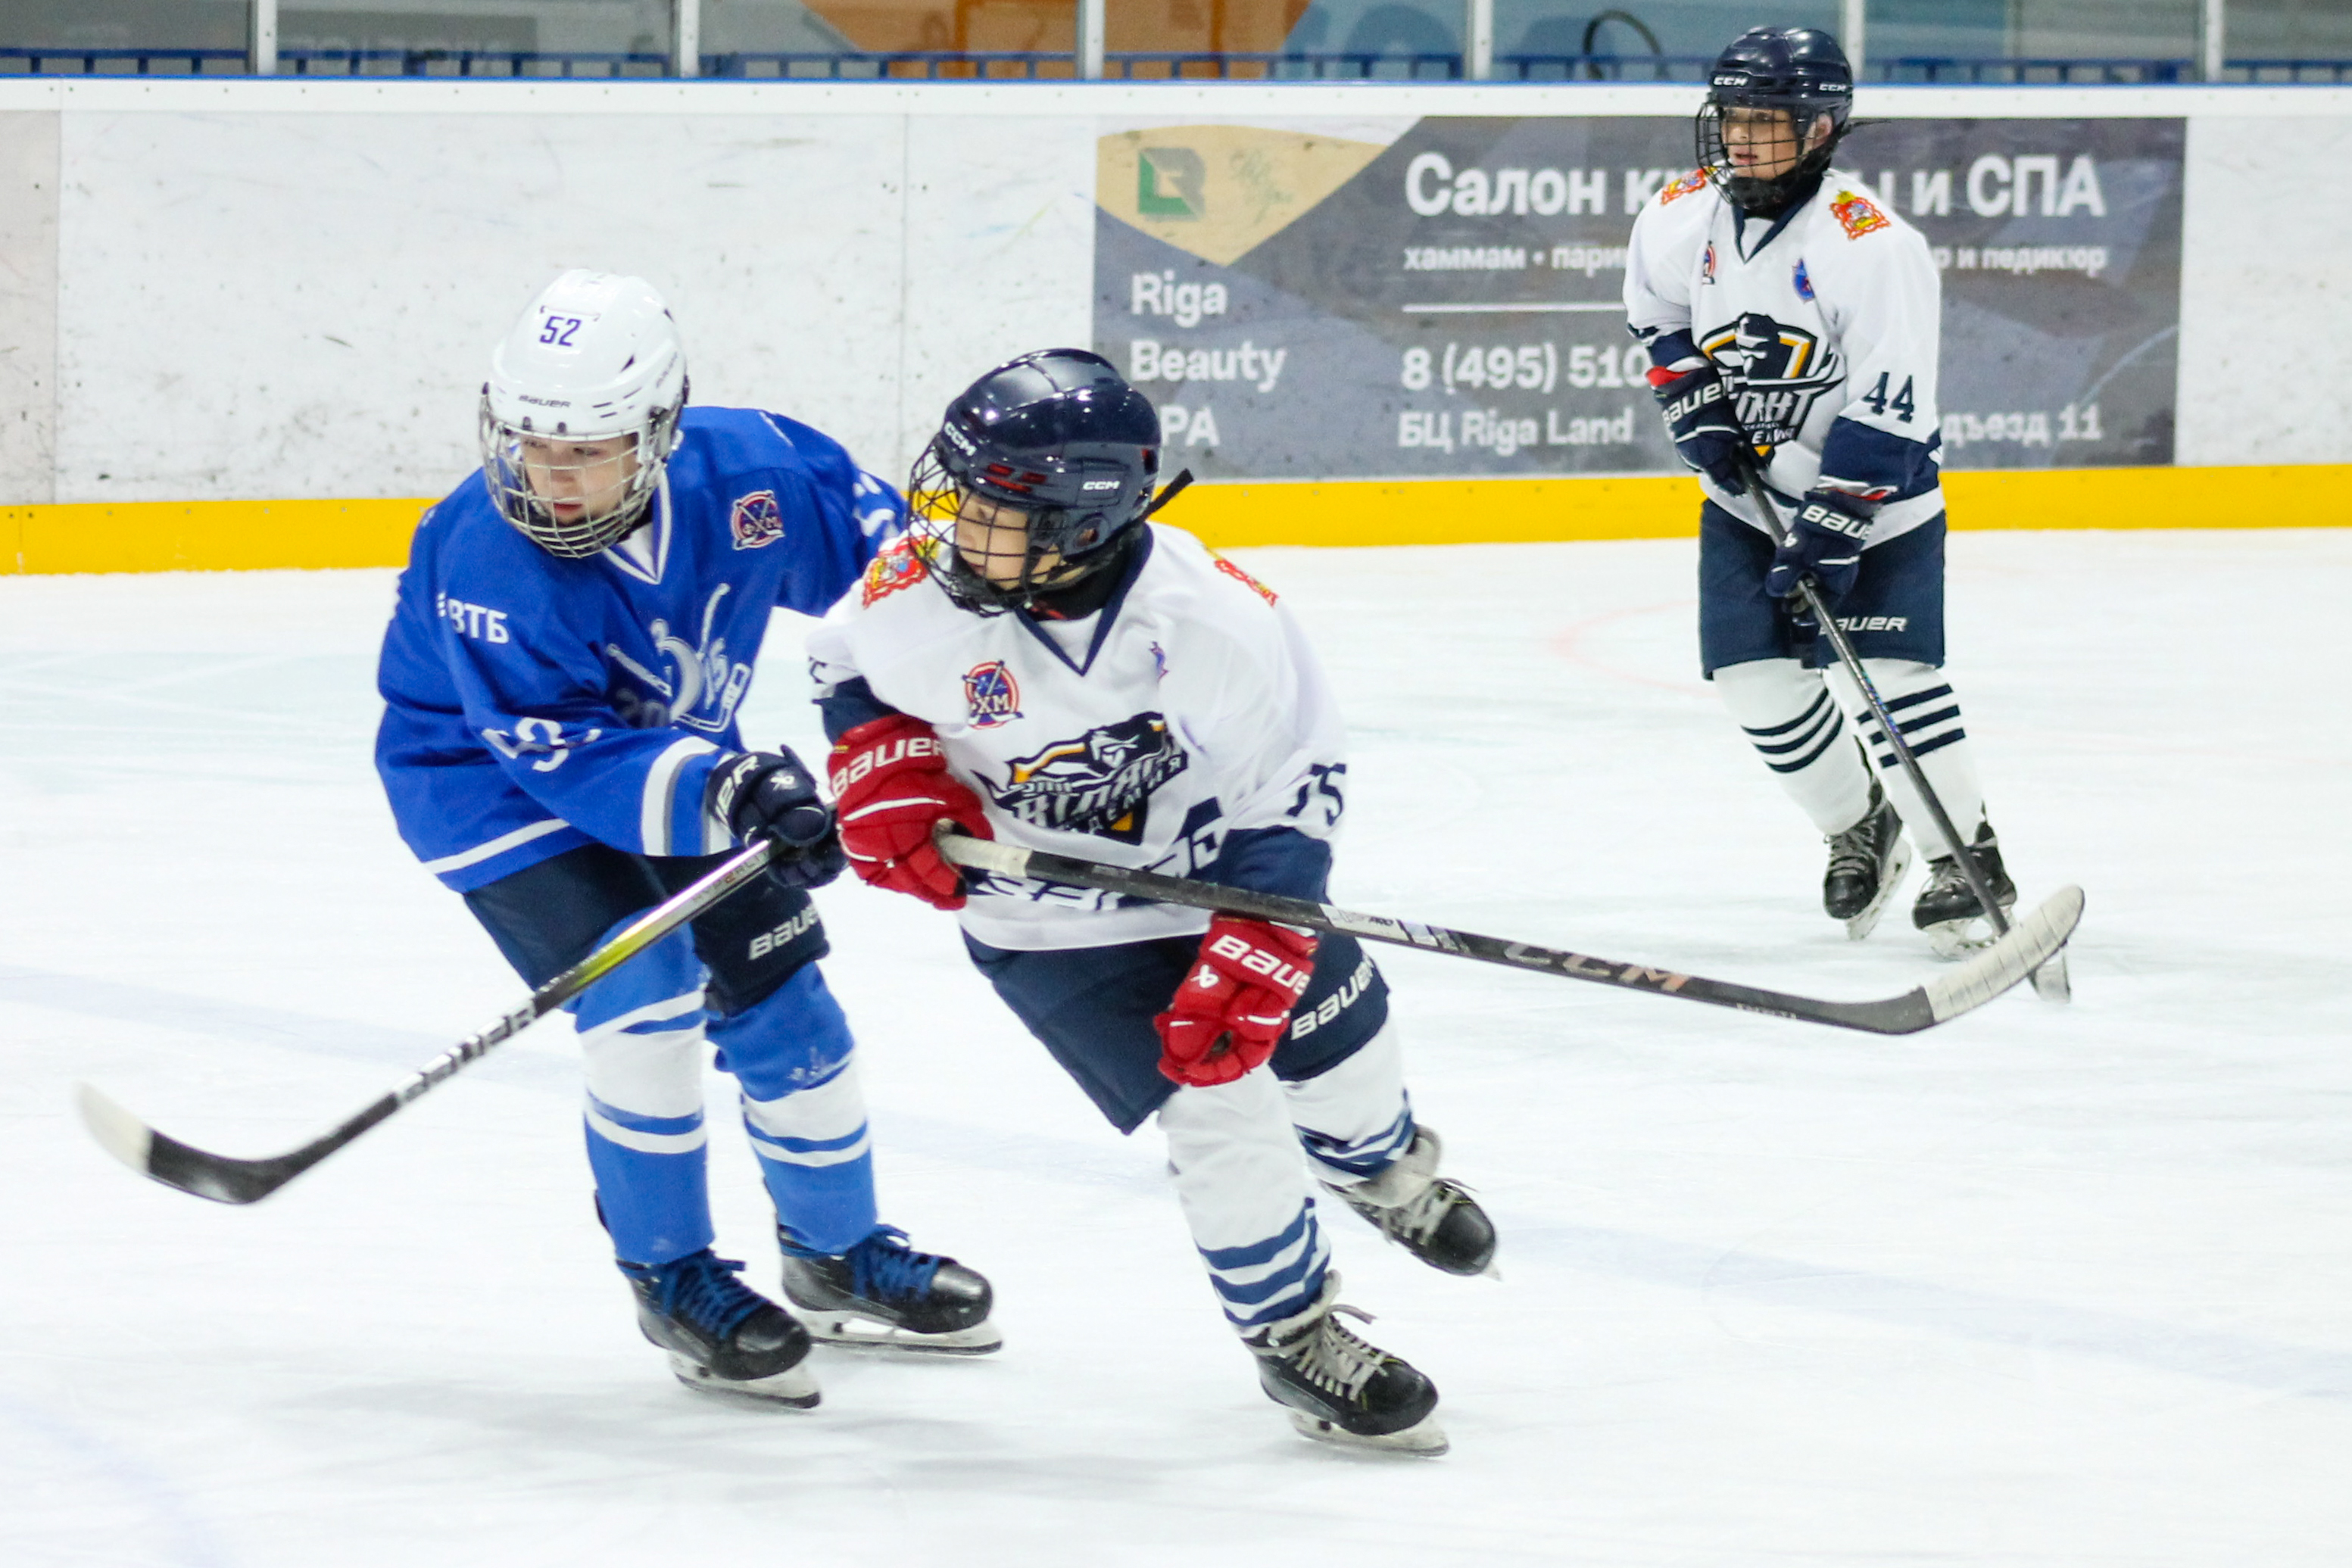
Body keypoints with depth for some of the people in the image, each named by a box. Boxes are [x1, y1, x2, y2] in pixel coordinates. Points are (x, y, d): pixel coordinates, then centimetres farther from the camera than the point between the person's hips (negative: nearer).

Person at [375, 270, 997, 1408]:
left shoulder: (745, 469, -23)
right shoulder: (483, 562, -34)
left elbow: (870, 537, -2)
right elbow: (569, 755, -36)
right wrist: (723, 794, -48)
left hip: (679, 760, 5)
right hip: (498, 790, -5)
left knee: (779, 999, 7)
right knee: (646, 998, -22)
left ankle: (840, 1256, 31)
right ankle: (670, 1278, -4)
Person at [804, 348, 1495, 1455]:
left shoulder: (1216, 624, -31)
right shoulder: (925, 589, -26)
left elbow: (1289, 800, -20)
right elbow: (853, 664, -1)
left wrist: (1245, 968, -26)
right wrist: (885, 774, -18)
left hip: (1209, 859, 1)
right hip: (1052, 921, -1)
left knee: (1337, 1038, 18)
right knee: (1217, 1105, -13)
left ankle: (1382, 1166, 56)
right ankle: (1294, 1339, 8)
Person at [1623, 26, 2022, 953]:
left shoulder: (1873, 246, -25)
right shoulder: (1683, 216, -7)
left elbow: (1887, 413, -25)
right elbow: (1656, 310, 16)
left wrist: (1828, 535, -27)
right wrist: (1693, 400, 1)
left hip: (1874, 493, -5)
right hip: (1748, 484, 5)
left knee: (1892, 673, -15)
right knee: (1756, 676, 0)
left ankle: (1966, 861, -1)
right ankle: (1859, 828, 23)